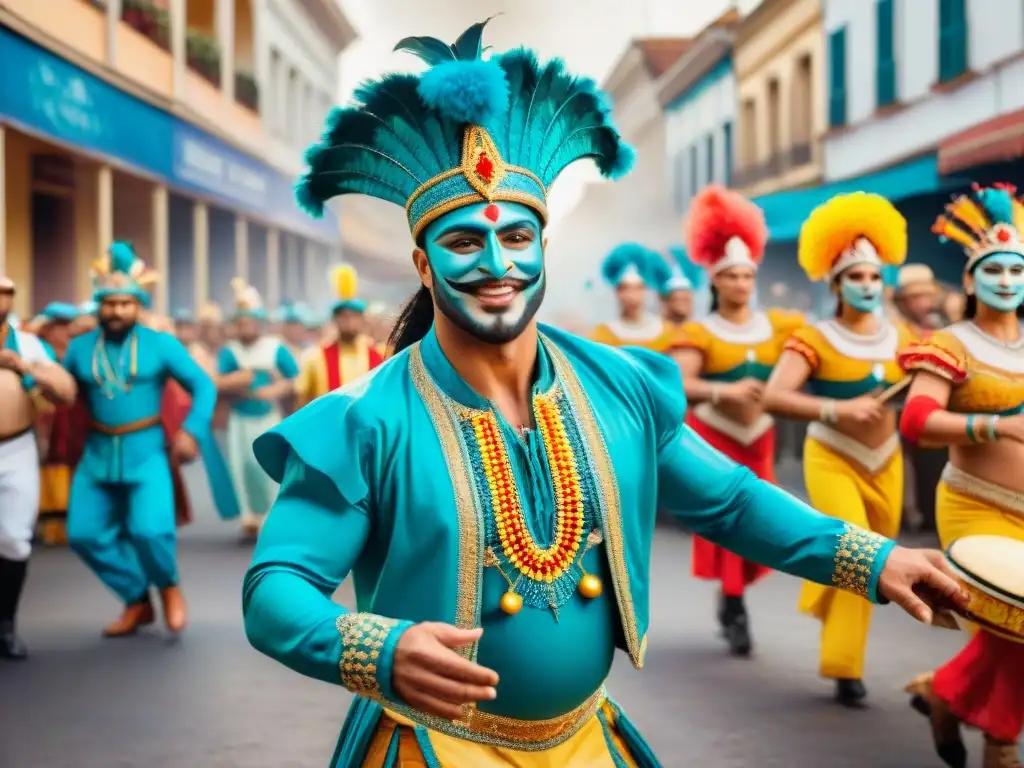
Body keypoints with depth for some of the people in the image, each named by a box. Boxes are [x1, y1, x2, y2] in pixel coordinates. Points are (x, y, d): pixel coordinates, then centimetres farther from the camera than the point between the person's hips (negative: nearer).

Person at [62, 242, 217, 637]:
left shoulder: (161, 344, -3)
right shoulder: (79, 348, 4)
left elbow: (204, 386, 0)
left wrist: (192, 431, -11)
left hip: (145, 452, -4)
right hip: (97, 454, 4)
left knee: (150, 530, -20)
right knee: (84, 534, 2)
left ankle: (169, 588, 13)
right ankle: (137, 601, 21)